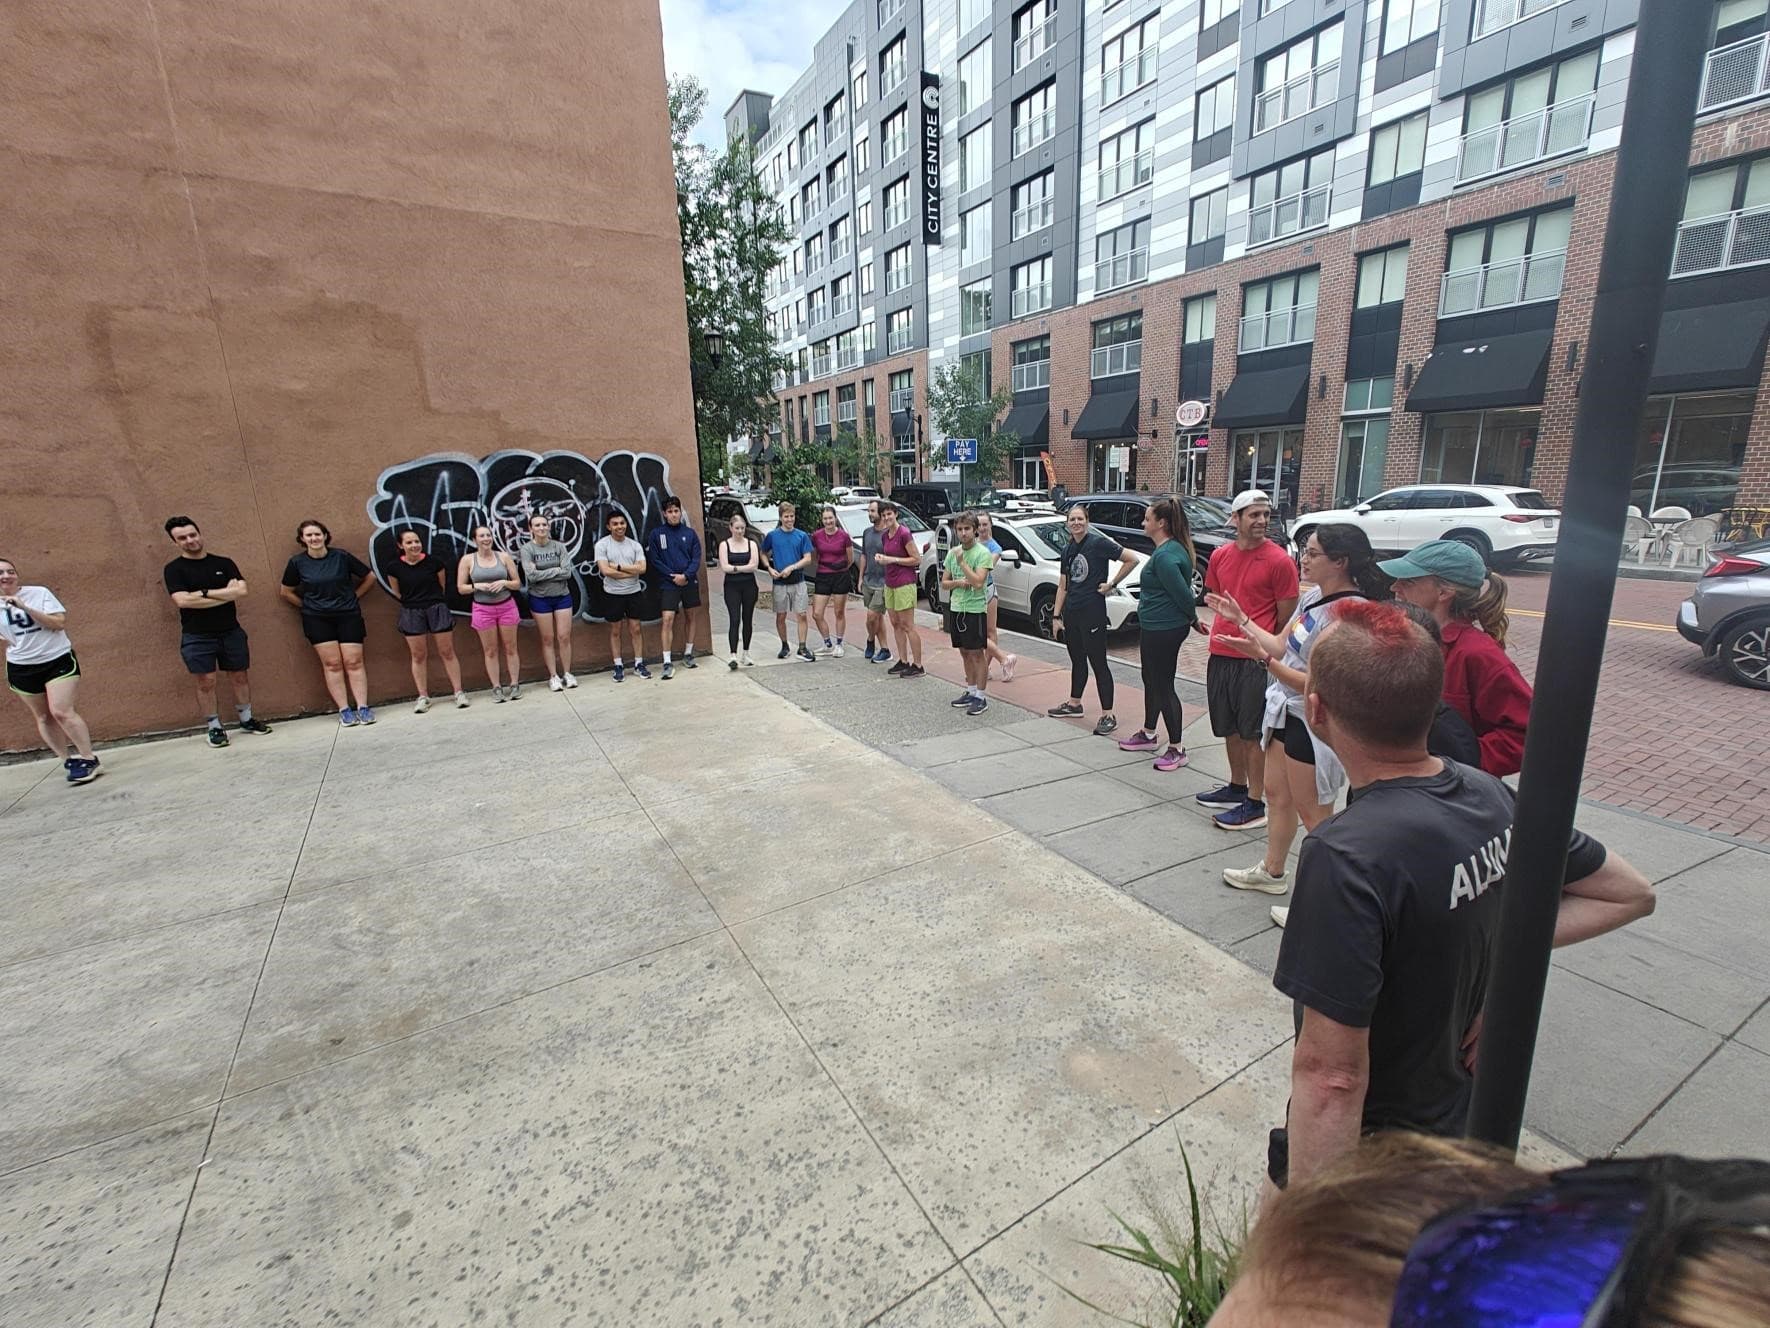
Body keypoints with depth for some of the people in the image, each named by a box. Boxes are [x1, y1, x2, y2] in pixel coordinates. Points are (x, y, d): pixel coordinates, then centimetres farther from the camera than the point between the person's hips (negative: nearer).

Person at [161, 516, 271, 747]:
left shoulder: (224, 563, 6)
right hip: (197, 637, -2)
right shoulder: (174, 569, -1)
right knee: (206, 682, 0)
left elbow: (241, 591, -7)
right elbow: (183, 600, -15)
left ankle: (247, 720, 24)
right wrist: (226, 594, -12)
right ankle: (214, 728, 11)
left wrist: (204, 593, -13)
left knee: (239, 677, 10)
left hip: (231, 632, 2)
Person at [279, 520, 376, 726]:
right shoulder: (297, 562, 0)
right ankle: (344, 710, 4)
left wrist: (353, 598, 5)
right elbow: (285, 592, 13)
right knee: (332, 664, 0)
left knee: (354, 662, -4)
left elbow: (369, 577, 7)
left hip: (348, 615, -1)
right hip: (317, 619, 1)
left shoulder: (342, 556, -4)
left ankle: (363, 707, -1)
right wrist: (307, 605, 5)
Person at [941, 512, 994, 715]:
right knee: (965, 652, 14)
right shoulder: (952, 552, 9)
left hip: (975, 609, -7)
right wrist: (958, 583, -7)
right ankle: (971, 691, 26)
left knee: (977, 654, -2)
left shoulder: (982, 553, -11)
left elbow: (978, 582, -23)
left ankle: (981, 697, 5)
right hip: (956, 608, 7)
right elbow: (944, 583, 12)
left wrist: (962, 562, -20)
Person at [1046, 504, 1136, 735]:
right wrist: (1056, 615, 9)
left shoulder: (1098, 543, -10)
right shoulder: (1067, 550, 11)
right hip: (1071, 612, 7)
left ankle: (1108, 715, 2)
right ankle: (1074, 704, 33)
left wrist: (1112, 584, -11)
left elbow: (1132, 559, -13)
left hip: (1092, 612, -7)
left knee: (1098, 663, -3)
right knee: (1077, 660, 19)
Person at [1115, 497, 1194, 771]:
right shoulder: (1171, 548, 11)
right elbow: (1182, 591, 15)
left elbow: (1182, 593, -23)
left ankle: (1177, 749, 7)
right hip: (1156, 627, 11)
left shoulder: (1165, 555, -23)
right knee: (1152, 681, 21)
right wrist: (1192, 618, 12)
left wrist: (1193, 617, -7)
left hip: (1162, 630, -11)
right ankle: (1147, 735, 36)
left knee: (1163, 686, -2)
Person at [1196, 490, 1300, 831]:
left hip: (1256, 660, -6)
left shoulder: (1279, 560, -9)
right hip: (1220, 654, 6)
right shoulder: (1220, 556, 7)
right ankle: (1237, 788, 33)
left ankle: (1255, 804, 10)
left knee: (1253, 732, 0)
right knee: (1230, 728, 16)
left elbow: (1287, 616, -6)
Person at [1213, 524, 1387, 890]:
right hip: (1286, 711, 9)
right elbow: (1282, 645, 10)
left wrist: (1262, 658, -32)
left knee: (1313, 815, 5)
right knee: (1277, 794, 21)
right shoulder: (1314, 596, 4)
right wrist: (1240, 619, 11)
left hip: (1313, 725, -9)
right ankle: (1272, 872, 38)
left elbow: (1315, 684, -25)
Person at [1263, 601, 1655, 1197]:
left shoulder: (1346, 857, -36)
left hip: (1368, 1157, -7)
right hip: (1458, 1119, 8)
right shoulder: (1492, 797, -11)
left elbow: (1331, 1078, -33)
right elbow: (1631, 893, 8)